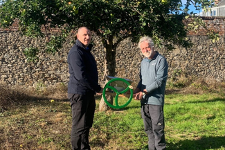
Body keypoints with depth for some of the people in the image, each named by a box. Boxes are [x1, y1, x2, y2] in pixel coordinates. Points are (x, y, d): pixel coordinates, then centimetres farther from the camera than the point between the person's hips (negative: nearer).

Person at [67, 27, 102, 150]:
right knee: (79, 126, -3)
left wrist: (95, 87, 13)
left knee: (87, 124, 17)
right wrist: (97, 88, -16)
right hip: (79, 93, -10)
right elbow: (81, 75, -24)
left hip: (89, 93, 10)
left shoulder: (86, 51, 17)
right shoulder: (76, 52, -15)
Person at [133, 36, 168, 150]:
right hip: (144, 100, 7)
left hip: (155, 99, -7)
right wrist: (137, 90, 3)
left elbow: (159, 81, -16)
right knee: (148, 128, 14)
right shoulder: (143, 61, 15)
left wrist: (144, 91, -16)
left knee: (157, 128, -3)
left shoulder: (161, 60, -9)